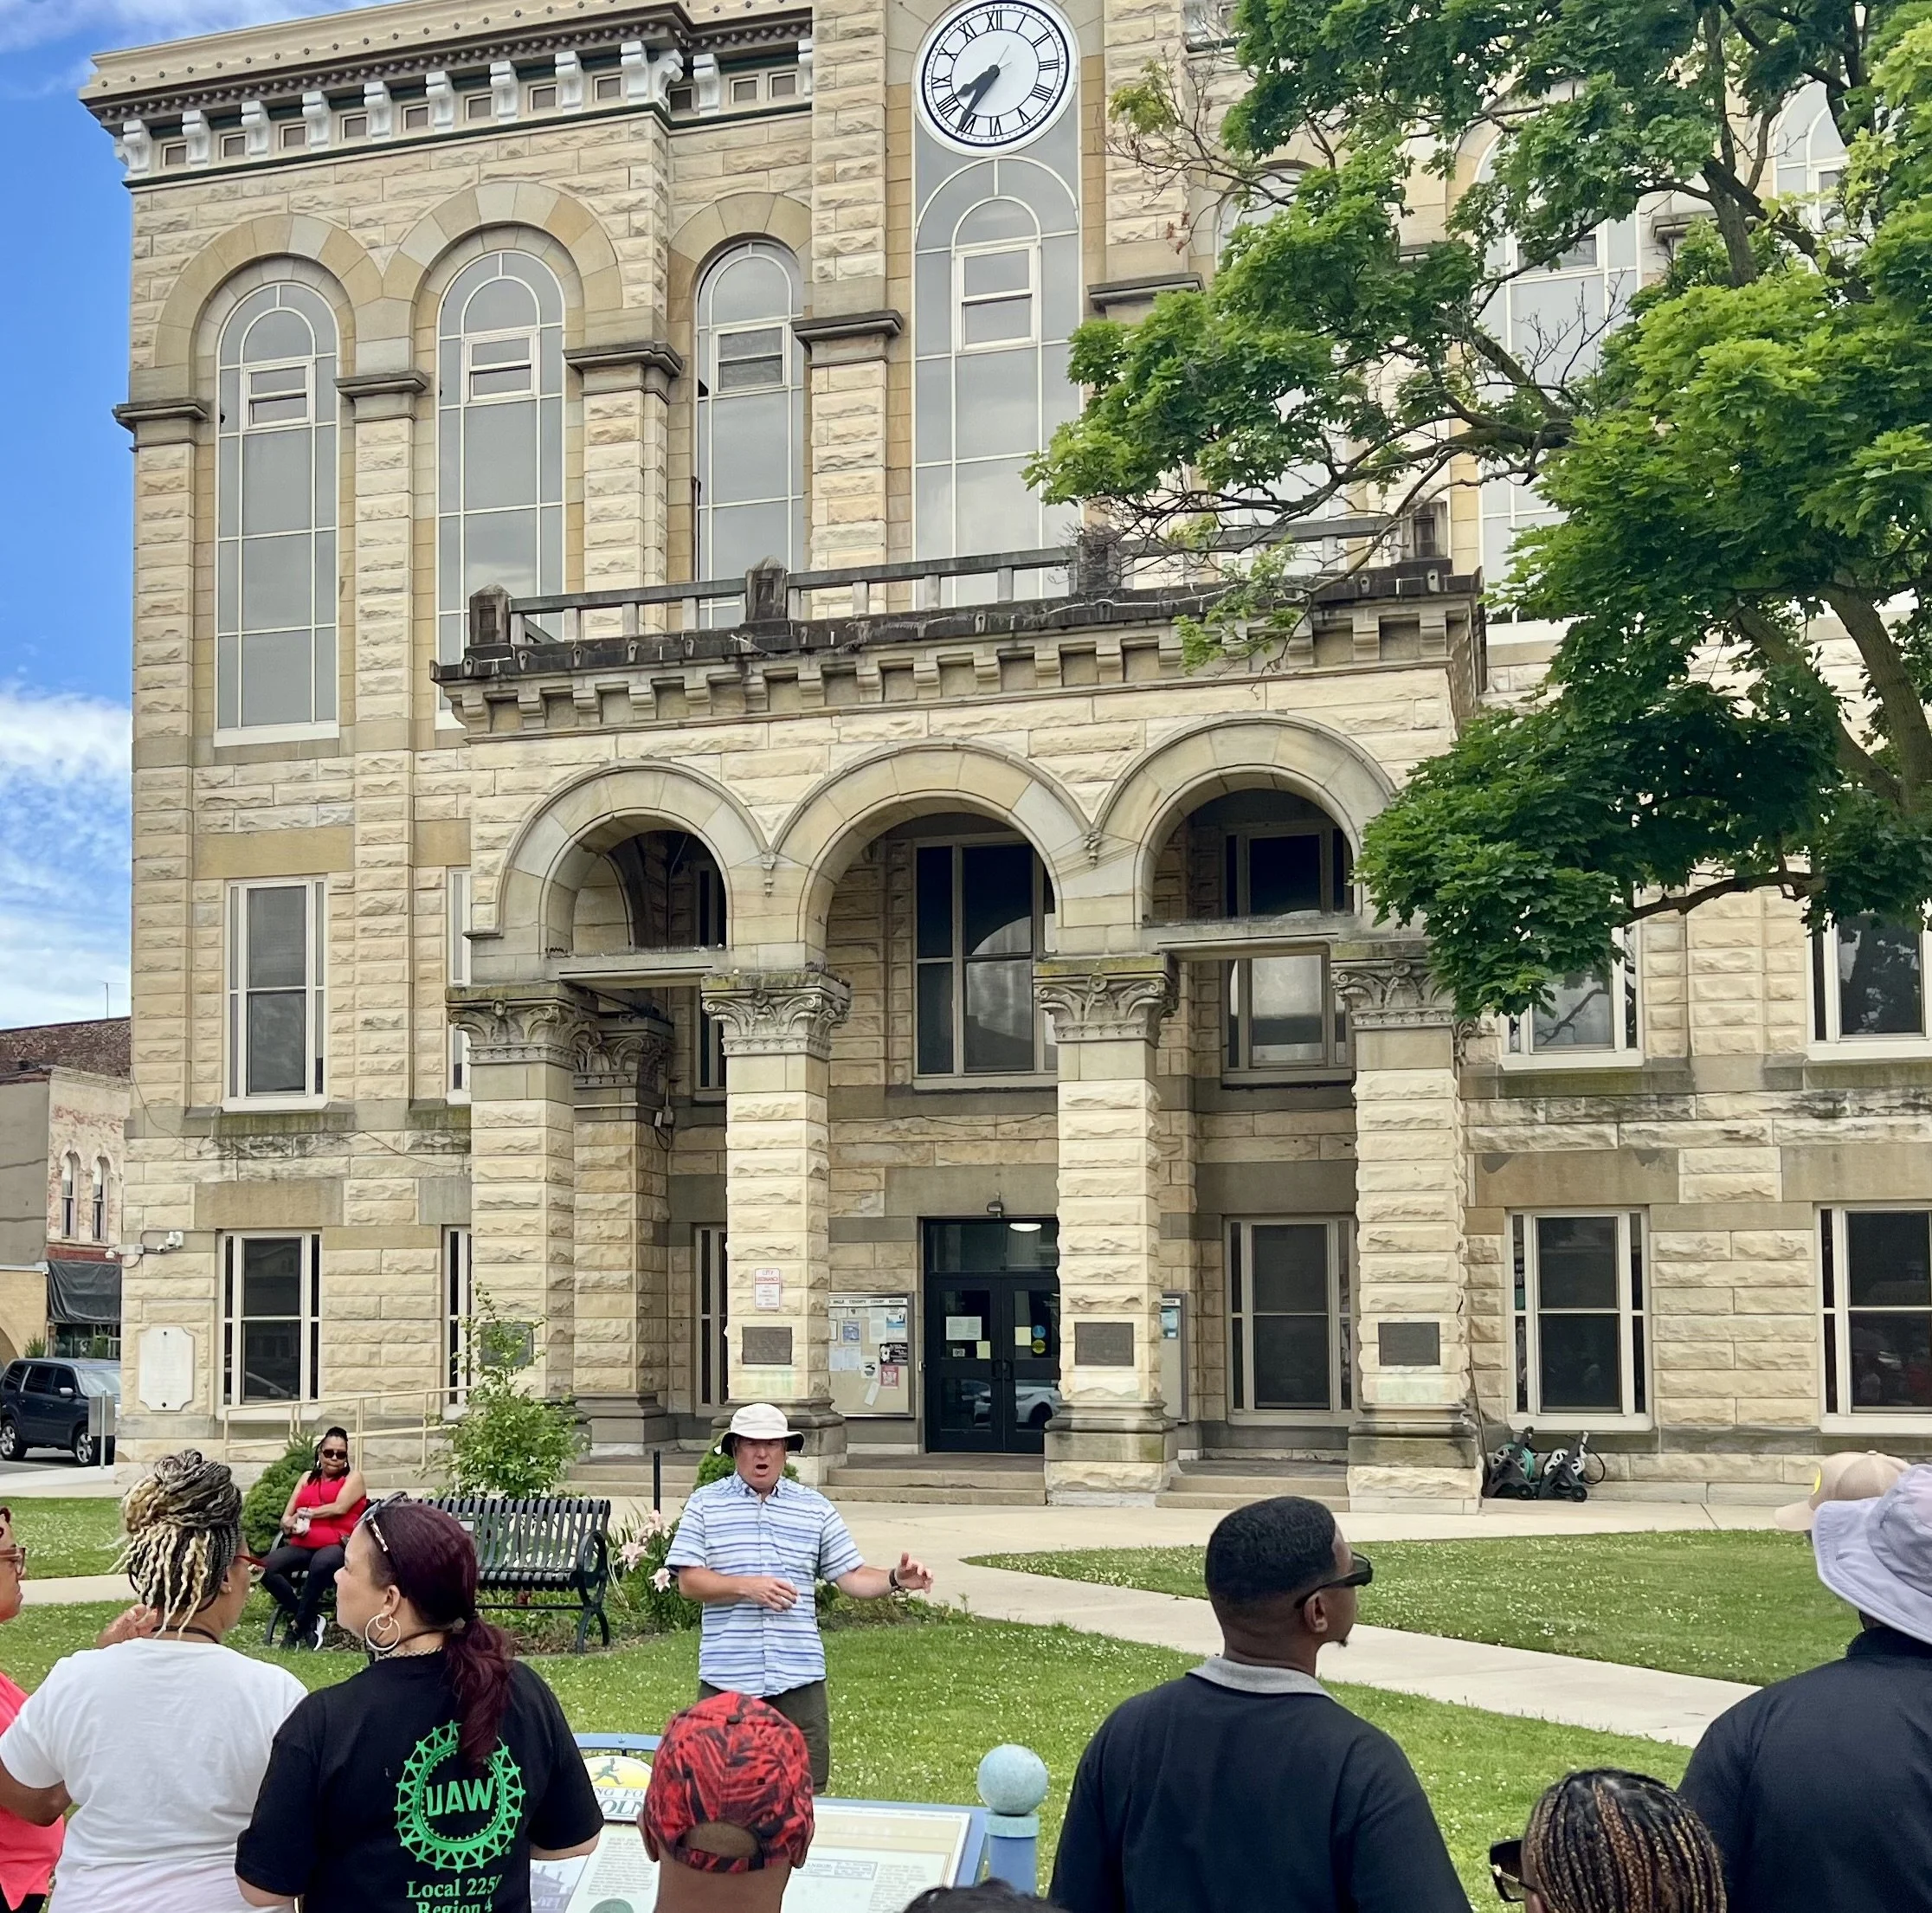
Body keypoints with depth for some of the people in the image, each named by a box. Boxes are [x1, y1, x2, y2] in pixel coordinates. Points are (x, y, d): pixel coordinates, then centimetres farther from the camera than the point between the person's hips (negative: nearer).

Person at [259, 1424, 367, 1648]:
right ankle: (311, 1621, -14)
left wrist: (306, 1514, 1)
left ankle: (298, 1625, -22)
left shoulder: (353, 1477, 11)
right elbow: (285, 1519, 16)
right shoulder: (308, 1478, 23)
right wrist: (292, 1525, -8)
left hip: (337, 1545, -5)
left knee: (322, 1562, -41)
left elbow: (340, 1507, -7)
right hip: (303, 1546, 5)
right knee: (267, 1567, -25)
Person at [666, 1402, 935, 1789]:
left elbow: (852, 1577, 8)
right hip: (726, 1680, -2)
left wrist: (895, 1580, -11)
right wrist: (746, 1587, -17)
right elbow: (689, 1582, -3)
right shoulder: (705, 1504, 4)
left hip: (799, 1680, 2)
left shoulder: (815, 1508, 11)